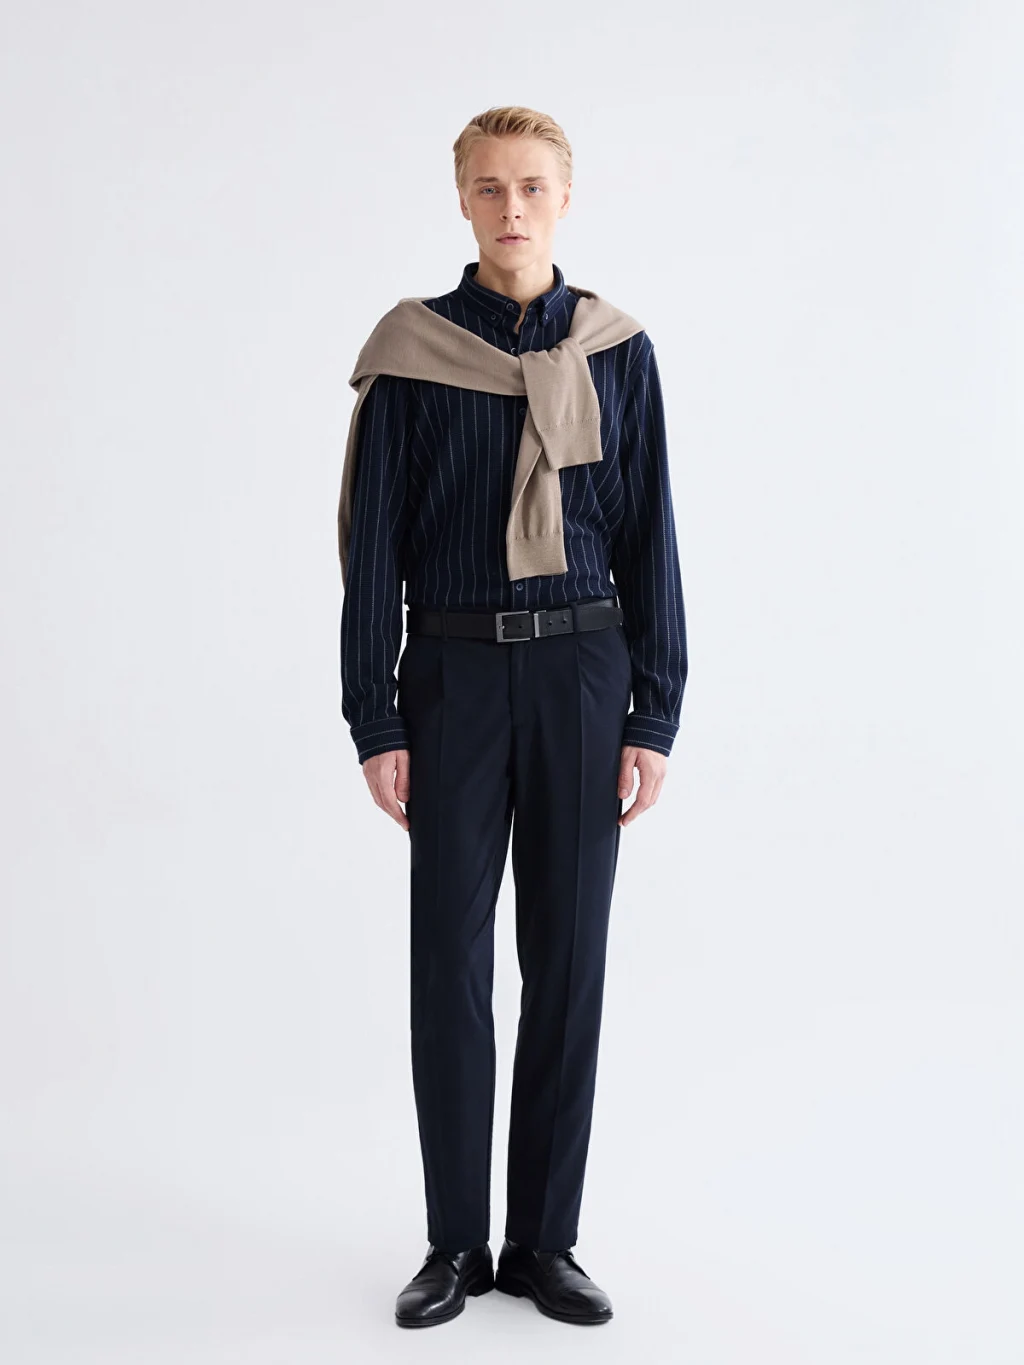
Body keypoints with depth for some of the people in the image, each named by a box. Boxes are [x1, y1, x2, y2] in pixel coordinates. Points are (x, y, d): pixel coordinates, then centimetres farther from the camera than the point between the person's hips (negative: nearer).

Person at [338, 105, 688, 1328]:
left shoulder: (615, 351, 5)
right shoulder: (412, 350, 2)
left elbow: (649, 538, 5)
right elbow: (371, 544, 2)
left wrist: (656, 715, -1)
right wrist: (375, 723, -3)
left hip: (581, 670, 1)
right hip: (455, 668, -1)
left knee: (568, 960, 5)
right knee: (450, 962, 3)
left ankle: (545, 1240, 19)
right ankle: (457, 1242, 18)